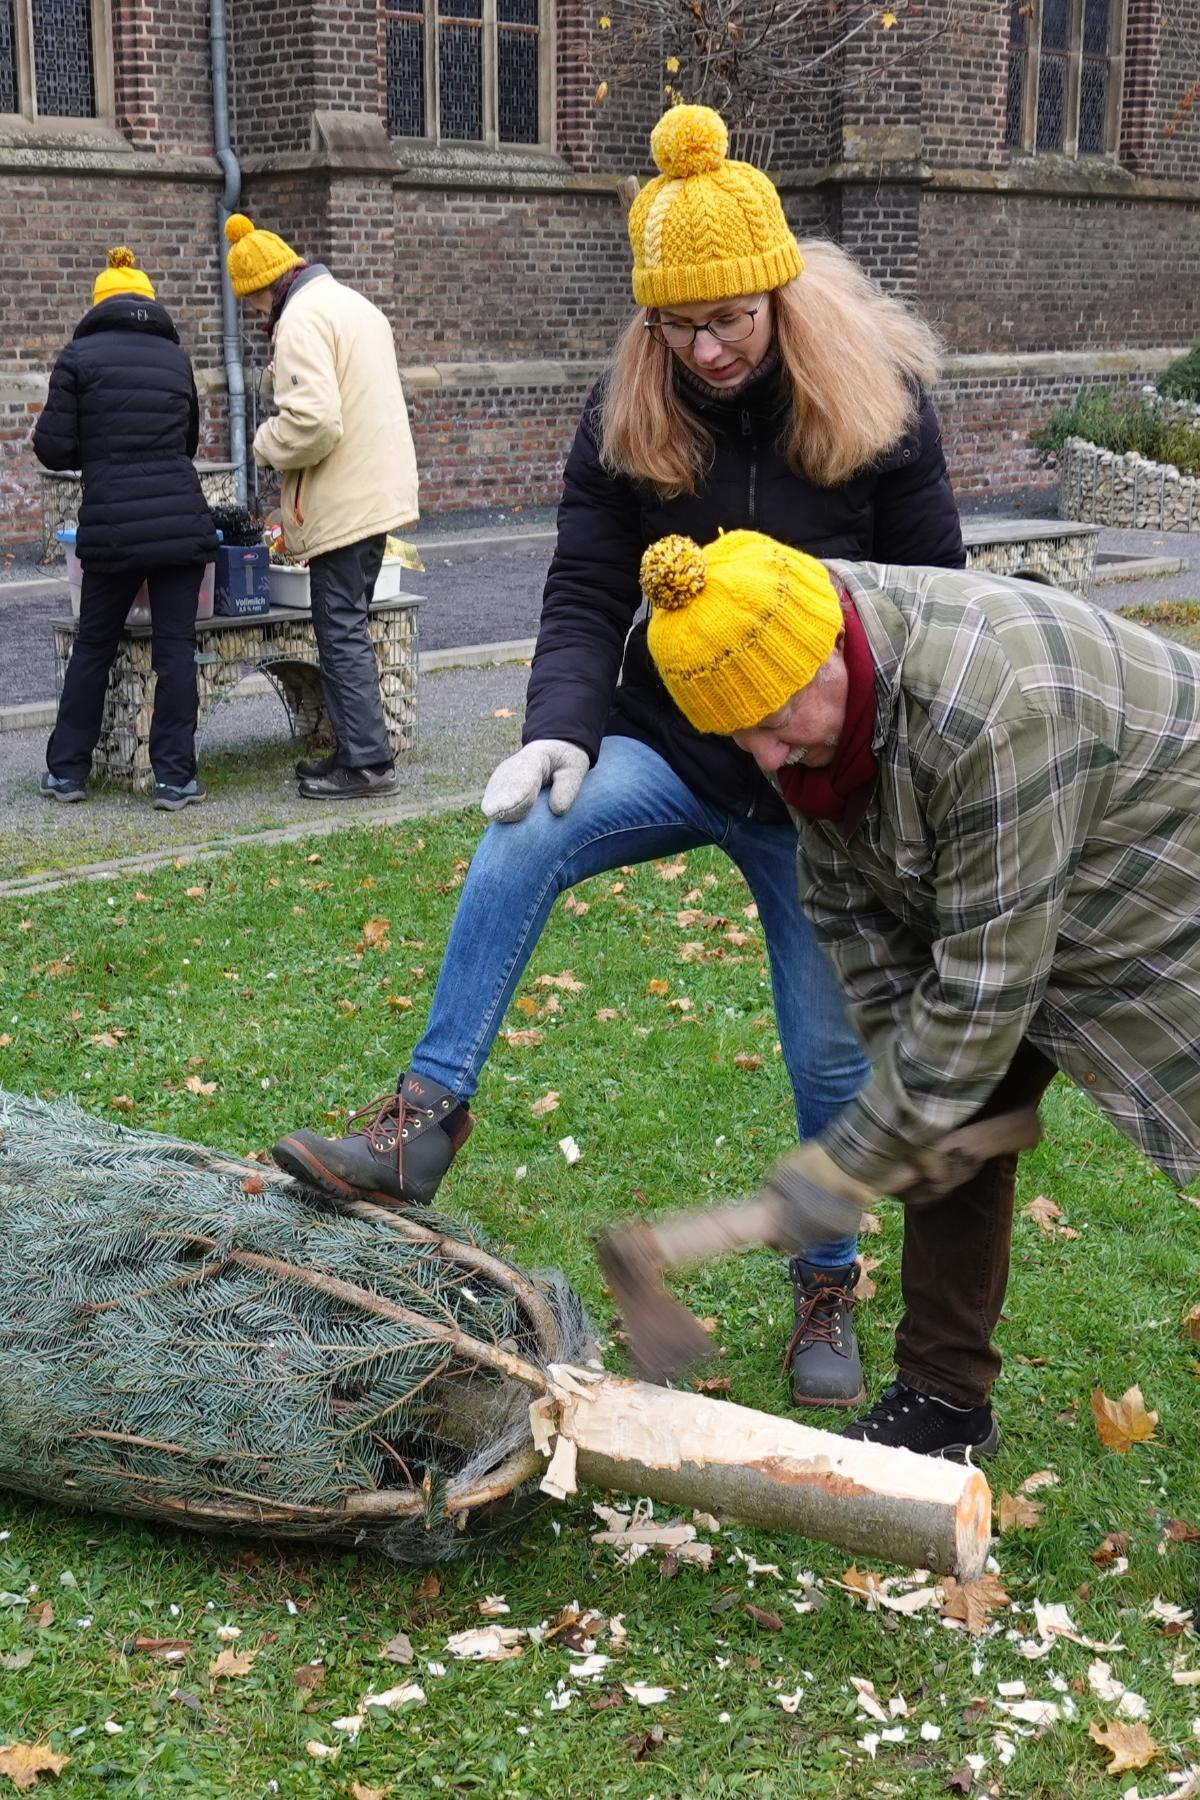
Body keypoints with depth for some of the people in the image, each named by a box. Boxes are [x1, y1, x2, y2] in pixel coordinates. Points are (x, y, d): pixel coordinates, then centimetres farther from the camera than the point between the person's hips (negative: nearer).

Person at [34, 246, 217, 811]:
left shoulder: (79, 356, 1)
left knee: (93, 647, 12)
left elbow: (53, 449, -1)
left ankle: (67, 771, 18)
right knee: (175, 647, 4)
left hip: (111, 526, -1)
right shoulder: (176, 356, 11)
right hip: (182, 522, 1)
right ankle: (175, 778, 4)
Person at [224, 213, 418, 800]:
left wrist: (266, 443, -7)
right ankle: (355, 749, 21)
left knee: (341, 631, -5)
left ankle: (367, 763, -3)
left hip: (342, 504, -10)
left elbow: (313, 421, -25)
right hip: (377, 490, 10)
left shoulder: (302, 318, -14)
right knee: (347, 627, 15)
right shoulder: (352, 303, 18)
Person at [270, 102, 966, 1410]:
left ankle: (828, 1290, 26)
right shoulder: (626, 417, -5)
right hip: (670, 751, 1)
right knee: (520, 841, -29)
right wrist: (560, 731, -24)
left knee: (831, 1053, 5)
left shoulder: (878, 405, -10)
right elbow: (586, 597, -6)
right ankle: (423, 1121, -23)